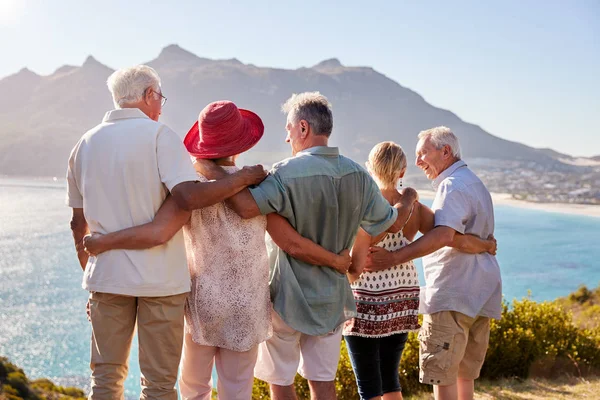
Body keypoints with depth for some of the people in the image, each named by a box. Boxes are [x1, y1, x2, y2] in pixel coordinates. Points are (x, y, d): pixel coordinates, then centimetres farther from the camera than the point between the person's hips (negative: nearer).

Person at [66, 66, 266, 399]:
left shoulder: (86, 144, 8)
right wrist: (244, 177, -12)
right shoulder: (158, 135, -10)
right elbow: (189, 197, -24)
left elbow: (79, 223, 12)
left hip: (106, 276, 5)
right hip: (160, 279, -5)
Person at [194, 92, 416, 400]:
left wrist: (211, 170, -27)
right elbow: (391, 223, 8)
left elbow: (247, 206, -38)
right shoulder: (357, 175, -1)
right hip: (331, 298, 6)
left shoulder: (289, 172, -21)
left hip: (288, 297, -5)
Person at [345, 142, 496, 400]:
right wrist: (488, 246, 9)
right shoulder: (415, 209, -5)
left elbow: (355, 269, -20)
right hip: (402, 302, 6)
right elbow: (459, 241, -10)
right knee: (389, 377, 20)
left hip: (366, 304, -6)